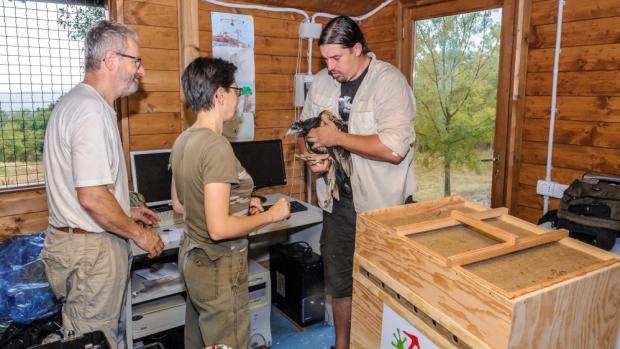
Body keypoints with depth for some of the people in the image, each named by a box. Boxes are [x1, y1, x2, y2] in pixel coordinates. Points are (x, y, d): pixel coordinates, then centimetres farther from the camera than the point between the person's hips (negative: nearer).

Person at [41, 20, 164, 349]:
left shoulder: (74, 102, 13)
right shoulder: (92, 112, -21)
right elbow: (92, 198, -26)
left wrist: (125, 211, 20)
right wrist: (138, 233, -12)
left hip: (69, 236, 10)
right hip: (92, 248, -10)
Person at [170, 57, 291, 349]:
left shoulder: (183, 140, 2)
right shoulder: (217, 147, -25)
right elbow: (219, 228, -28)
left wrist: (240, 204, 11)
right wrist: (270, 215, -15)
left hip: (191, 257, 9)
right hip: (219, 269, -9)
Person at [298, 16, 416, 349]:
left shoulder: (389, 81, -16)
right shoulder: (321, 82, 3)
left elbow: (394, 149, -26)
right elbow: (305, 130, 13)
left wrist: (336, 137, -21)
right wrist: (311, 154, -10)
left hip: (381, 204, -5)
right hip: (338, 200, 5)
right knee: (339, 280, 18)